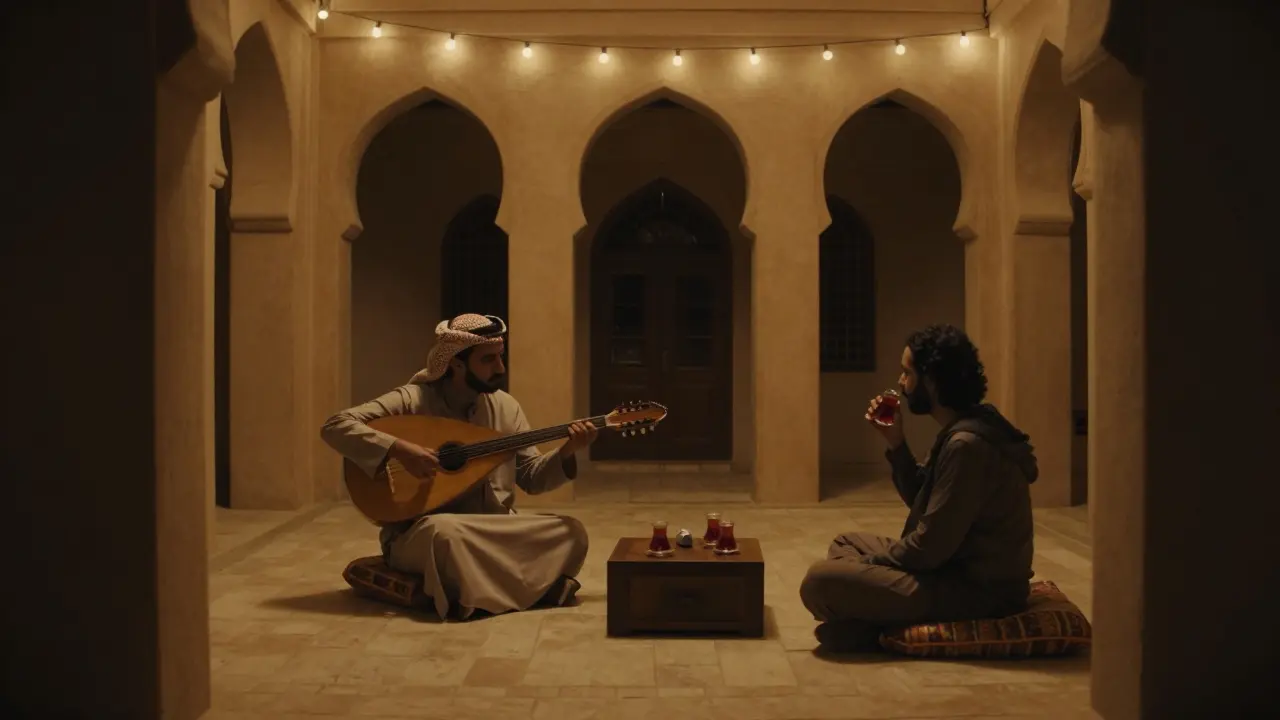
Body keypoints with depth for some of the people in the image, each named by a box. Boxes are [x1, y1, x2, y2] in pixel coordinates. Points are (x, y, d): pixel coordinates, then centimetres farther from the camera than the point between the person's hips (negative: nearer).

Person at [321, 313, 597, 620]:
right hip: (419, 535, -5)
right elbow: (335, 426, -17)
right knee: (443, 530, -41)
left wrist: (567, 453, -12)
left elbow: (531, 477, 7)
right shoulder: (413, 400, -9)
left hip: (494, 532, 5)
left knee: (571, 532, -17)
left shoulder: (506, 406, 6)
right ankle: (529, 589, -21)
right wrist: (398, 448, -29)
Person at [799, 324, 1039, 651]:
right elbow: (921, 499, 16)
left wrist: (869, 562, -7)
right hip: (958, 567, 11)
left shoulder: (966, 444, -23)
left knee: (819, 581, -22)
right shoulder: (961, 430, 8)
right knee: (847, 543, 24)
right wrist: (895, 443, 2)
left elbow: (930, 547, -22)